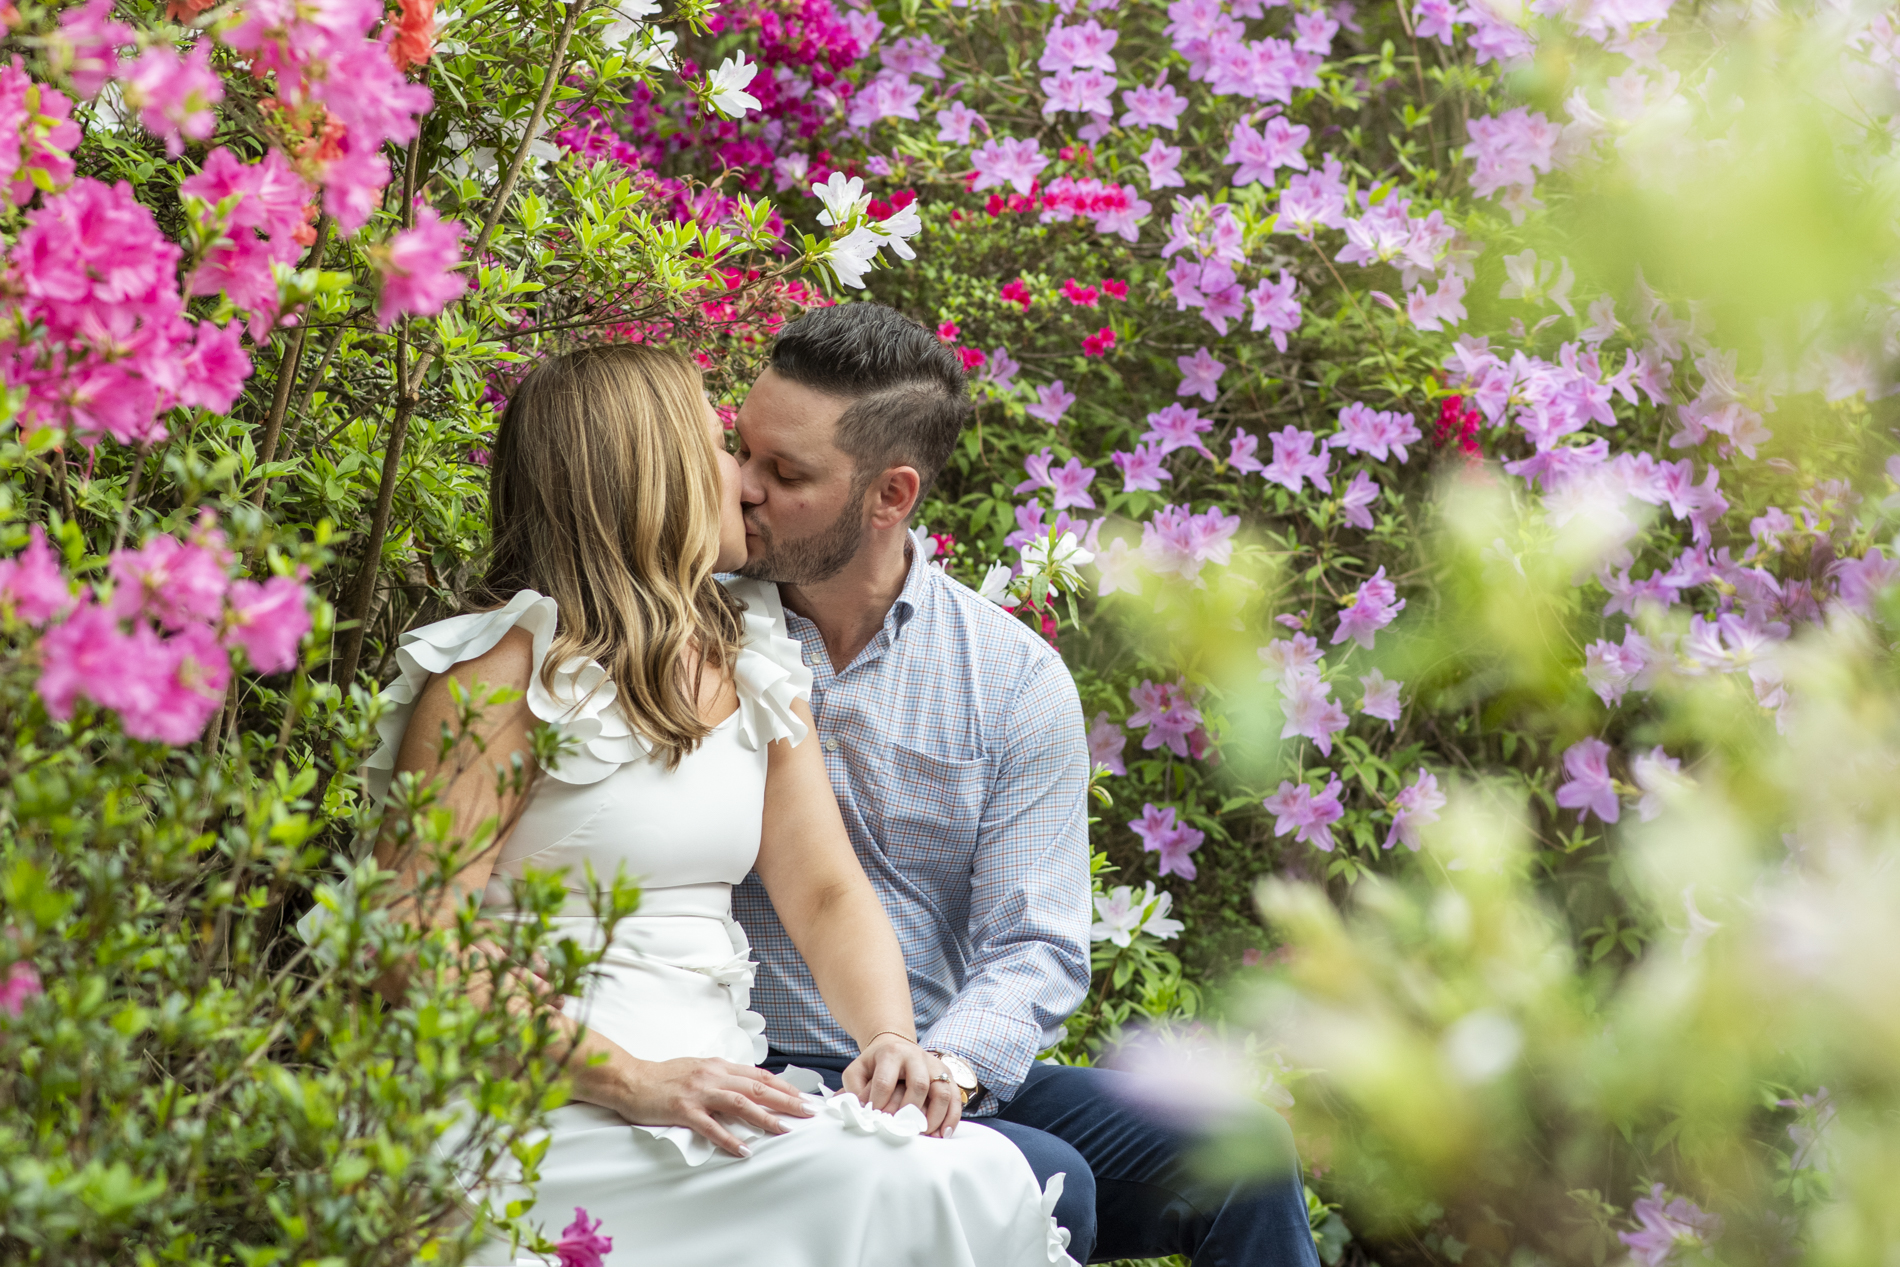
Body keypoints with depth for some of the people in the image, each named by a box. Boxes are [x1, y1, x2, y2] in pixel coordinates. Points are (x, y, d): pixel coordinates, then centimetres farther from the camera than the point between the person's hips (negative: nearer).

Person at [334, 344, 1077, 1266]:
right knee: (914, 1191, -27)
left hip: (715, 1089, 7)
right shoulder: (510, 667, -5)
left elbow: (826, 893, 13)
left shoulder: (753, 665, 18)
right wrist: (632, 1078, -22)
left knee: (991, 1171, -21)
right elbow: (416, 939, -14)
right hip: (555, 1108, -7)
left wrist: (891, 1037, -8)